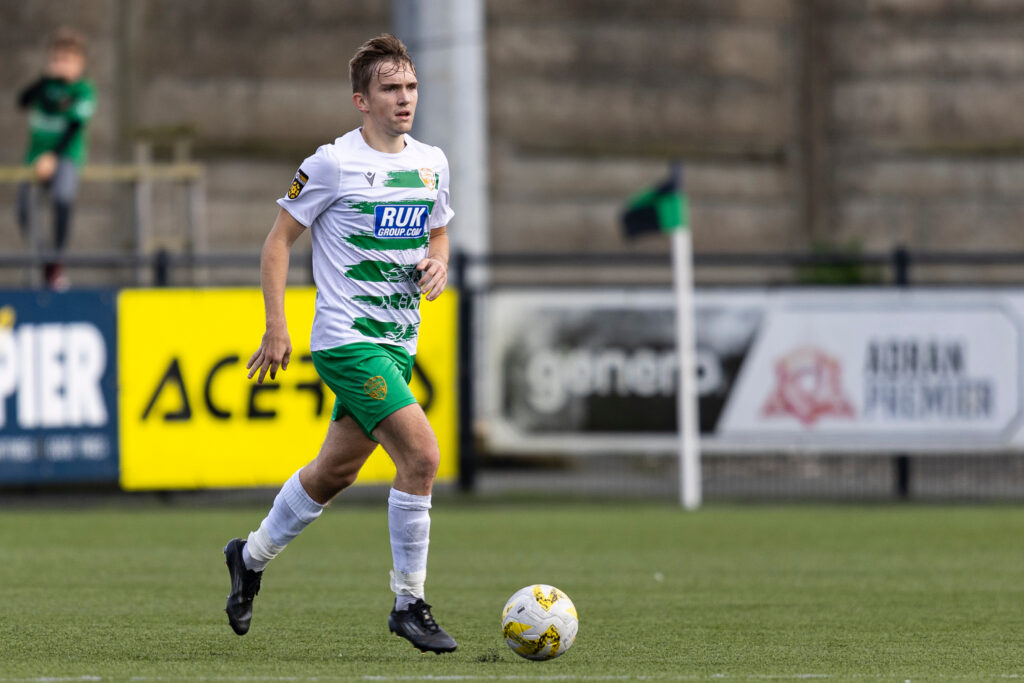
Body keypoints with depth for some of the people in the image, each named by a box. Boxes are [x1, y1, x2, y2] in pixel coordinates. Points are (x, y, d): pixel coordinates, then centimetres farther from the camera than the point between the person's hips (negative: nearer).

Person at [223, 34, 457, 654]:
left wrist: (438, 263, 1)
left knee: (336, 470, 17)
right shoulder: (333, 164, -10)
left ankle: (251, 557, 39)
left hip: (399, 342, 7)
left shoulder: (432, 163, 8)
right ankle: (410, 603, -10)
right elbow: (279, 240, -4)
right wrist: (277, 327, -10)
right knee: (422, 452, -20)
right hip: (346, 339, -7)